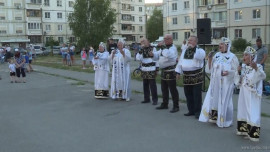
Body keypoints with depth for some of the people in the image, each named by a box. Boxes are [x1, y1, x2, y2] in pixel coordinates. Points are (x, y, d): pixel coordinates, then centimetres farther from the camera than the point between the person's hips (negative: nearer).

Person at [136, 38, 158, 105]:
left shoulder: (152, 49, -2)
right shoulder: (142, 50, 11)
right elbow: (138, 58, -2)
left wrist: (157, 68, -8)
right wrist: (140, 51, -14)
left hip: (151, 70, -5)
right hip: (144, 70, 5)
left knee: (152, 85, -4)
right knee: (145, 85, 10)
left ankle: (155, 99, 2)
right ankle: (147, 99, 21)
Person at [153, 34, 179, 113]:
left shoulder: (173, 48, -12)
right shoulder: (164, 48, 15)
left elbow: (169, 55, -32)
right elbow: (158, 55, 23)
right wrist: (152, 54, 3)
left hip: (170, 72, -9)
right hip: (163, 71, 9)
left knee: (173, 89, -4)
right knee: (164, 89, 16)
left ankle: (176, 106, 3)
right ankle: (164, 104, 29)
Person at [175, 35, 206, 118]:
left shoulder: (200, 50, -4)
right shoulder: (184, 51, 14)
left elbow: (199, 57, -27)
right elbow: (180, 62, 16)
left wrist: (193, 48, -21)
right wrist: (178, 72, 12)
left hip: (196, 76, -6)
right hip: (186, 76, 6)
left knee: (197, 95, -3)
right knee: (188, 94, 11)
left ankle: (197, 111, 7)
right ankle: (191, 110, 23)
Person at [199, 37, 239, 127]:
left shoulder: (232, 57, -4)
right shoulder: (216, 55, 8)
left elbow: (236, 71, -5)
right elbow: (210, 69, 10)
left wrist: (228, 72, -24)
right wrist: (210, 59, -3)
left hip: (226, 83, -5)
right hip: (215, 83, 5)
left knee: (224, 101, 1)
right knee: (213, 99, 9)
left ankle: (225, 121, 14)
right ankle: (214, 117, 24)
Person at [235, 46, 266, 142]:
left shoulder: (257, 67, -12)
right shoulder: (243, 67, 6)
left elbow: (262, 76, -34)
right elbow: (238, 82, 11)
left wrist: (256, 69, -52)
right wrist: (239, 73, -7)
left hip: (252, 95, -7)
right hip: (243, 94, 7)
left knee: (253, 112, -5)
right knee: (243, 110, 15)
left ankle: (253, 133, 5)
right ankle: (243, 129, 30)